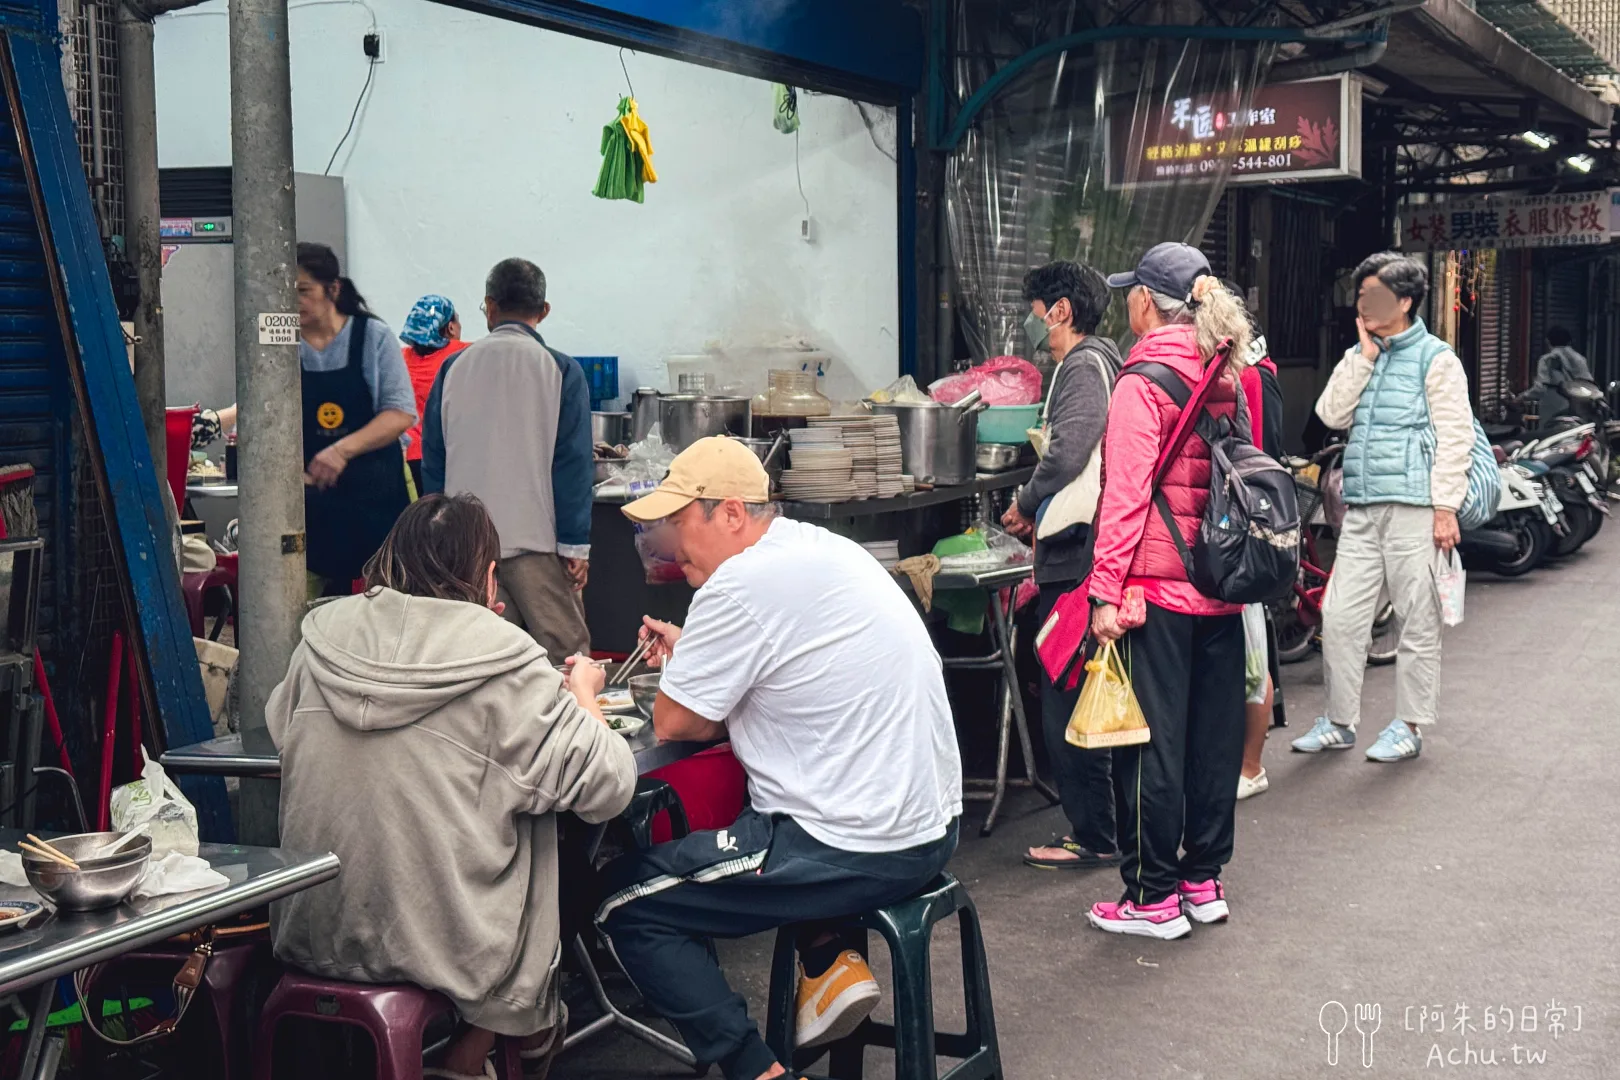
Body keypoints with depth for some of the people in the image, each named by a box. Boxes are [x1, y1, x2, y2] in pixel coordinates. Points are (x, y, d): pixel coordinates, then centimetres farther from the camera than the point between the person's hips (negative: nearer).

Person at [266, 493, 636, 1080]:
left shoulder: (322, 640, -1)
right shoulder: (504, 666, -14)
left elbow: (279, 723, 19)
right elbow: (607, 785, -12)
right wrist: (583, 694, 7)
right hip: (442, 947, -5)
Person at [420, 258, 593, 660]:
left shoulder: (454, 367, 5)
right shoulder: (561, 370, -5)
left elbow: (433, 458, 10)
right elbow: (572, 464, -7)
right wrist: (576, 545, -4)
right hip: (535, 537, -4)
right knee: (565, 653, 0)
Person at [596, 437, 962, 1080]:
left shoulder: (741, 585, -18)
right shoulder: (825, 548, 9)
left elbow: (674, 723, -10)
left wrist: (684, 674, 10)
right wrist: (694, 659, 11)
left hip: (860, 851, -9)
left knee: (626, 901, 3)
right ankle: (829, 963, 20)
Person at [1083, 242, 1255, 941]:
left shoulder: (1142, 385, -12)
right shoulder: (1228, 377, 9)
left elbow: (1126, 495, -17)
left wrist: (1106, 591, -16)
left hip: (1159, 587, -7)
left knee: (1150, 741, 0)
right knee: (1213, 732, 13)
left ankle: (1155, 898, 6)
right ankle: (1205, 880, 23)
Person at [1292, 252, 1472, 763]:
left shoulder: (1436, 358, -1)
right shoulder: (1359, 358, 17)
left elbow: (1454, 437, -6)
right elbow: (1332, 414, 3)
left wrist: (1446, 507, -12)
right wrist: (1364, 355, 0)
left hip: (1413, 508, -6)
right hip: (1361, 509, 6)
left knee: (1418, 620, 2)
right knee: (1340, 615, 5)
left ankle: (1408, 726, 10)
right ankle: (1340, 721, 15)